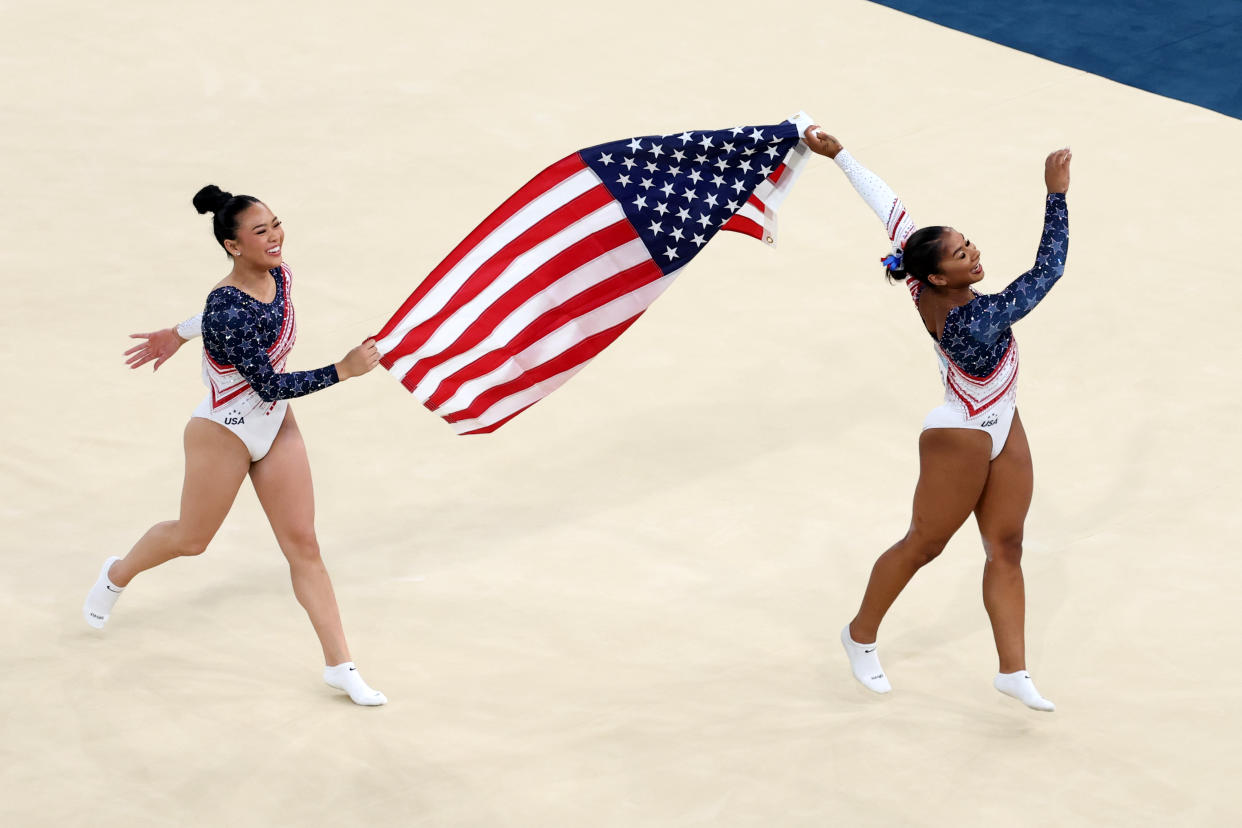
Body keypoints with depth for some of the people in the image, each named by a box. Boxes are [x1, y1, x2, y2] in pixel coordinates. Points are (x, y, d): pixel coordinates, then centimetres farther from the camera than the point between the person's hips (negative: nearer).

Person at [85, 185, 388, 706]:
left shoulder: (278, 274, -9)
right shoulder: (229, 313, -33)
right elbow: (271, 386, -32)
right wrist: (343, 371, -34)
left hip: (276, 428, 6)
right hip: (223, 434, -6)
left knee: (303, 544, 4)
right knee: (193, 538, 17)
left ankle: (339, 666, 6)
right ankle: (116, 576, 48)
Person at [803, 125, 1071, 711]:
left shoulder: (923, 285, -17)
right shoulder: (975, 322, -37)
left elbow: (890, 208, -11)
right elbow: (1049, 268, -39)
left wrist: (838, 155, -8)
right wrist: (1056, 192, -40)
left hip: (1002, 429, 8)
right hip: (961, 437, -8)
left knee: (1005, 547, 8)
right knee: (923, 545, 11)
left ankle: (1013, 669, 12)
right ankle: (862, 635, 32)